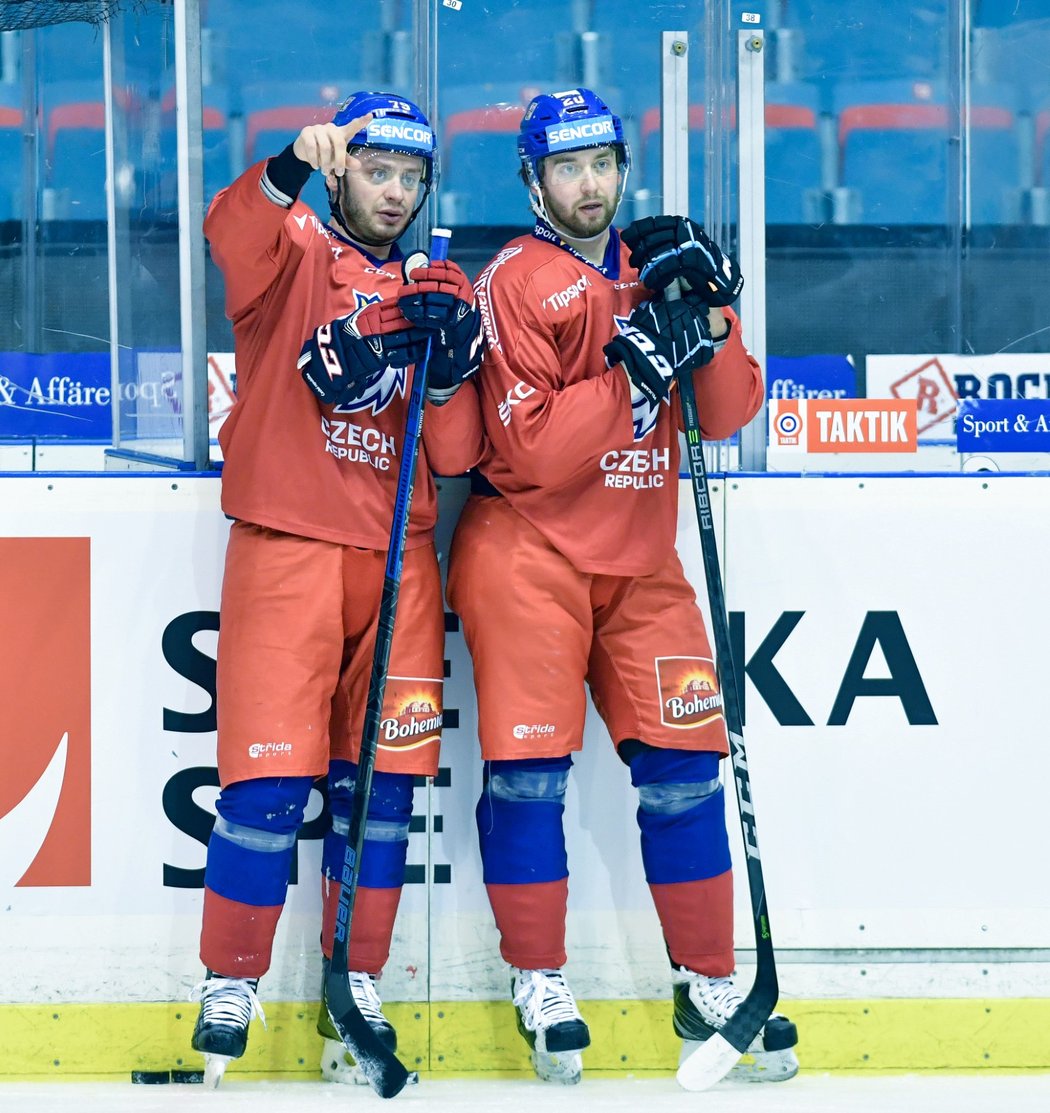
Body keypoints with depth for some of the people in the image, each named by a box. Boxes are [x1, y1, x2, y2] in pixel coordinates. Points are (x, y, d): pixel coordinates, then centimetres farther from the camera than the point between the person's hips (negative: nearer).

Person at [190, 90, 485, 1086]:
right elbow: (233, 239, -24)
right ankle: (229, 986, 3)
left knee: (382, 779, 4)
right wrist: (290, 167, -42)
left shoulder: (434, 293, 16)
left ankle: (355, 986, 14)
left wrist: (447, 361, -8)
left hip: (397, 555, 4)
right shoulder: (296, 251, 3)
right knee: (270, 777, -8)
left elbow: (455, 455, 9)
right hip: (285, 545, -4)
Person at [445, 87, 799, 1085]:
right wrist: (636, 365, -21)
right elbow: (528, 452, -16)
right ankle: (539, 982, 3)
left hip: (639, 562, 5)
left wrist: (709, 310, -11)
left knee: (682, 763, 2)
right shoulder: (516, 283, -7)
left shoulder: (656, 269, 10)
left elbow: (728, 415, 4)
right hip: (527, 550, -5)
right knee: (529, 767, -9)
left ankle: (709, 985, 10)